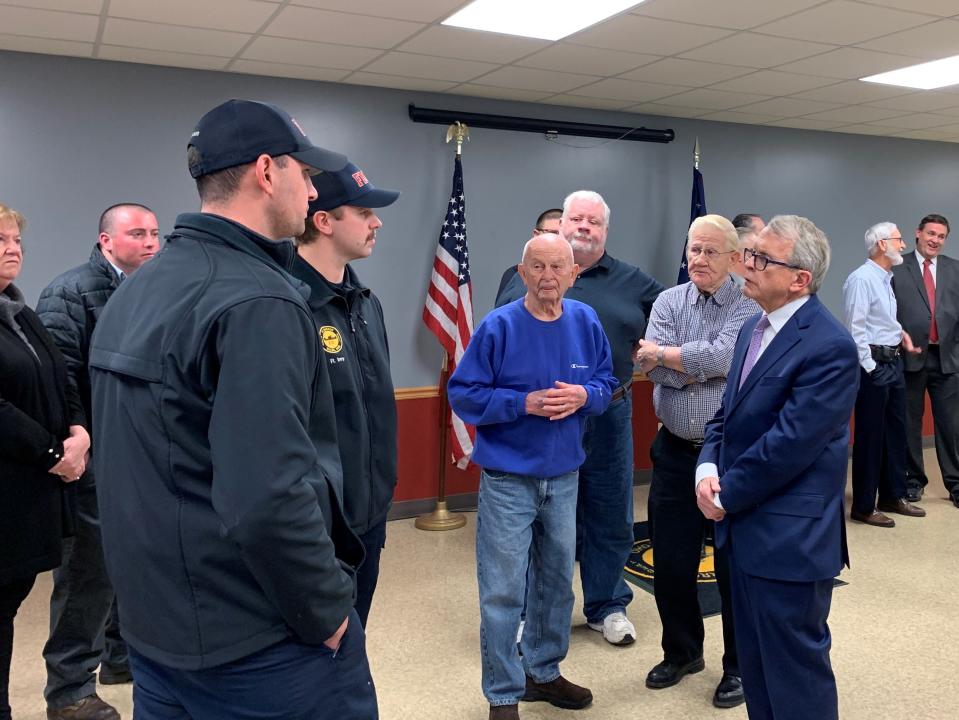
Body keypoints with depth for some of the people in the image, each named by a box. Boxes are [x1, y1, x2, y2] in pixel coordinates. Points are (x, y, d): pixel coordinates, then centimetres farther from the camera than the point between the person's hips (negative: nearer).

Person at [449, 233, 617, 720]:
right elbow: (463, 394, -12)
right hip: (507, 480, -5)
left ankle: (544, 672, 38)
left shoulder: (586, 322, 0)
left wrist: (584, 395, -14)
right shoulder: (499, 327, -14)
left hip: (564, 477, 5)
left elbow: (607, 382, 8)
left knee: (557, 582, 18)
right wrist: (526, 403, -22)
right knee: (503, 594, 0)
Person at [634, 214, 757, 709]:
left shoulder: (749, 308, -6)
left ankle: (738, 666, 28)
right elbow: (656, 370, -8)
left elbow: (722, 357, -23)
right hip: (674, 451, 4)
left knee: (734, 565, 8)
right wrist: (705, 364, -18)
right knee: (670, 562, 13)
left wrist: (660, 353, -11)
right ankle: (682, 652, 35)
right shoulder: (668, 302, 4)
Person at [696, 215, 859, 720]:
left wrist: (726, 496, -12)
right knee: (755, 663, 21)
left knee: (796, 670, 7)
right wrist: (708, 469, -5)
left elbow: (788, 444, -23)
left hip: (790, 538, -9)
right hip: (746, 527, 9)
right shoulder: (754, 328, 9)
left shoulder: (829, 347, -20)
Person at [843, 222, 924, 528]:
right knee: (869, 436, -2)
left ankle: (893, 496, 29)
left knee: (896, 431, 15)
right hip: (873, 364, -9)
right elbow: (856, 328, -19)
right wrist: (870, 368, -18)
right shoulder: (861, 279, -15)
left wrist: (900, 333, 7)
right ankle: (863, 507, 8)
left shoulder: (886, 279, 15)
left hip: (894, 361, 9)